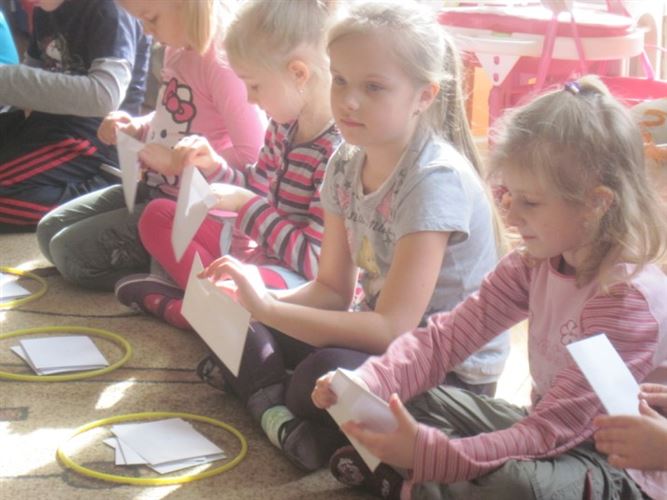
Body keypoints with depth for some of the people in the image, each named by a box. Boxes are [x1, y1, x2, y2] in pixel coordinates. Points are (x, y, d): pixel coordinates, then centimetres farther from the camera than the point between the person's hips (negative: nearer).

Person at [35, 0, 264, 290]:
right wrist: (135, 129, 4)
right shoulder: (177, 50, 5)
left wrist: (179, 163, -27)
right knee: (50, 231, 10)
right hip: (155, 188, 10)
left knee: (70, 251, -14)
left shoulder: (221, 64, -24)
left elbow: (251, 158, -27)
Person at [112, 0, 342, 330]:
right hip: (256, 246, 10)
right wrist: (215, 166, -1)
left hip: (298, 280, -10)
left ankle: (172, 306, -7)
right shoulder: (282, 125, 1)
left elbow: (317, 262, -27)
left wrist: (247, 206, -22)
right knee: (157, 215, 13)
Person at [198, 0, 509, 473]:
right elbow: (333, 290, 5)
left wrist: (268, 307, -28)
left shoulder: (437, 179, -24)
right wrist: (258, 301, -15)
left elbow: (392, 329, -28)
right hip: (379, 339, 8)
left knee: (327, 374, -35)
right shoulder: (346, 164, -1)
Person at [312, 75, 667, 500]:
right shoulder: (536, 262, -1)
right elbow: (449, 335, -6)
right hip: (555, 430, 8)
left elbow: (553, 431, -28)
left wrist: (429, 454, -38)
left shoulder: (630, 298, -26)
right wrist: (364, 385, -23)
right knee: (417, 399, 4)